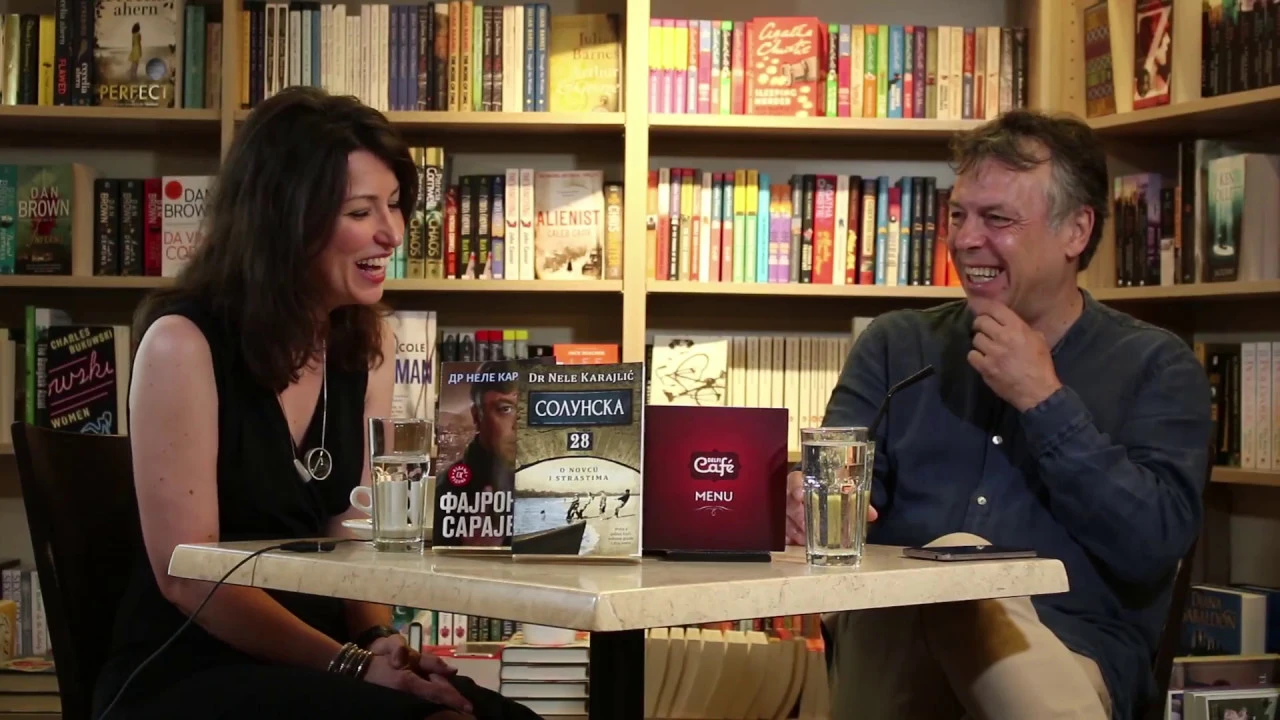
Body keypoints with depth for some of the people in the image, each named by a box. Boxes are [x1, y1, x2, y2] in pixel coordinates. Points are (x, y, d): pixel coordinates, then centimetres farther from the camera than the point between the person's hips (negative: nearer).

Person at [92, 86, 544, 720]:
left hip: (305, 662, 6)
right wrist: (349, 663, -21)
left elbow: (355, 535, 10)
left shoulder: (367, 343, 8)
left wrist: (381, 639, -10)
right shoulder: (183, 343, -12)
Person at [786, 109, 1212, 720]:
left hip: (1070, 651, -1)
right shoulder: (897, 345, 19)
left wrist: (1045, 402, -7)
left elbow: (1154, 547, -4)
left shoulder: (1155, 366, 10)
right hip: (888, 640, 1)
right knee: (958, 554, -34)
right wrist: (810, 504, -21)